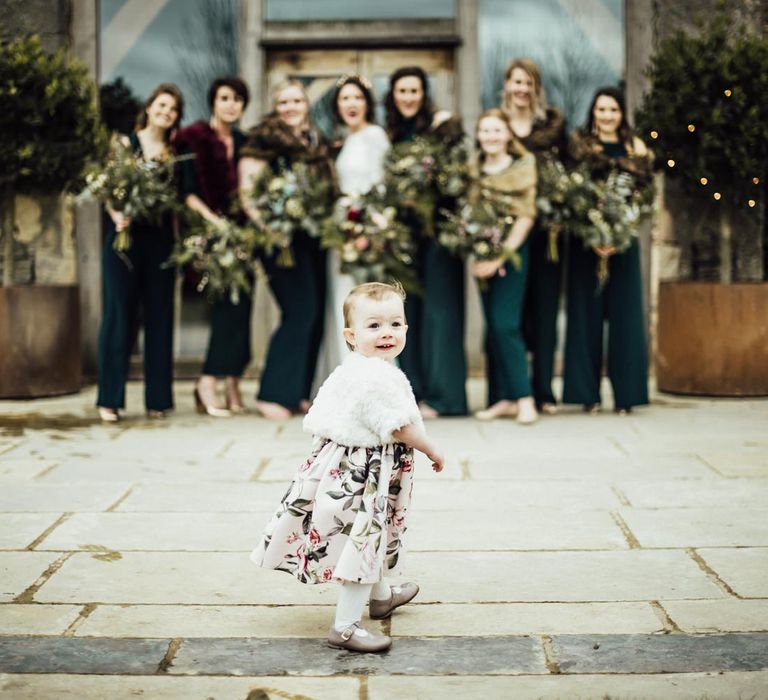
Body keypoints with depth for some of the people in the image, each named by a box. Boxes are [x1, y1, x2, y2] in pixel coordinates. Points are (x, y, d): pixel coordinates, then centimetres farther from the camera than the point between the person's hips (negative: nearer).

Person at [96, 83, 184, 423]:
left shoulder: (176, 153, 10)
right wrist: (116, 215, -18)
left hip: (160, 239, 3)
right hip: (125, 237, -3)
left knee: (159, 316, 4)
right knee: (119, 314, -3)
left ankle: (157, 398, 11)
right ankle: (110, 398, 2)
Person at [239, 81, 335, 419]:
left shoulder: (317, 142, 18)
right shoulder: (264, 139, -2)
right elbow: (247, 188, -9)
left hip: (314, 237, 7)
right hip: (284, 238, -7)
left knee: (314, 315, 6)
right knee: (300, 312, -13)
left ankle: (299, 392, 15)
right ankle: (273, 394, -6)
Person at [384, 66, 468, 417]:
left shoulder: (442, 125, -3)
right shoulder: (392, 134, 14)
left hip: (438, 227, -5)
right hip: (404, 229, 6)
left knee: (438, 308, -5)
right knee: (410, 308, 7)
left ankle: (441, 394, 0)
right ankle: (415, 388, 13)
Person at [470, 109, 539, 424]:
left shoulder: (523, 166, -2)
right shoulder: (475, 171, 10)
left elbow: (526, 217, -7)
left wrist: (500, 257, -13)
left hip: (511, 253, -4)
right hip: (482, 256, 5)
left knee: (505, 324, -13)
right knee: (493, 327, 6)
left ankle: (524, 398, -9)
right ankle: (503, 398, 11)